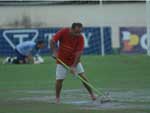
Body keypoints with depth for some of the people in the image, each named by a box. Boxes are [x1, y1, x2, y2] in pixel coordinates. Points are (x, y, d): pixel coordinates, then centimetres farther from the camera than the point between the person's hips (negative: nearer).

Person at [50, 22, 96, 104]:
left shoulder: (80, 38, -20)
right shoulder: (63, 32, -20)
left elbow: (79, 52, -22)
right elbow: (52, 41, -14)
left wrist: (74, 66, -27)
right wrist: (54, 52, -27)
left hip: (74, 60, 1)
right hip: (62, 60, -1)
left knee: (82, 75, -9)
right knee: (59, 79, -6)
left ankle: (91, 94, 2)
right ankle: (57, 98, 13)